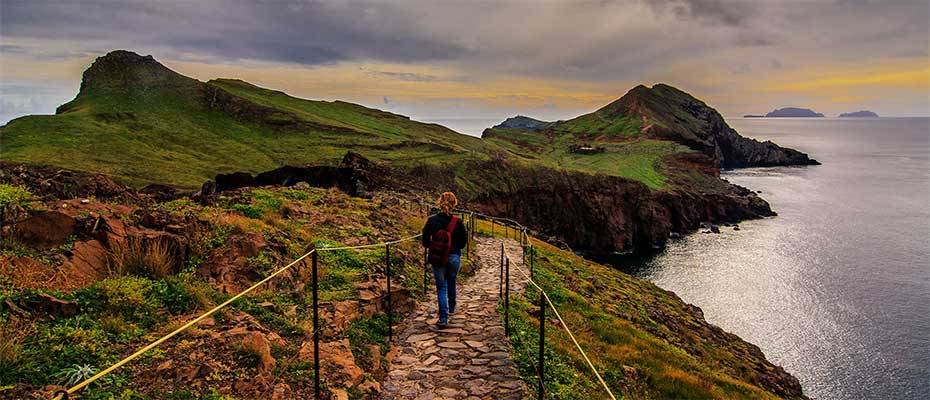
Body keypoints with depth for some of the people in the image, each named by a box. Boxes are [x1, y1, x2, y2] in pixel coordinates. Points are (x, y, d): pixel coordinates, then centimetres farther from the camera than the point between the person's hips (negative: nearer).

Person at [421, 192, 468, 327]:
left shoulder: (431, 220, -10)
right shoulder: (458, 222, -10)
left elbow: (425, 241, -7)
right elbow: (463, 242, -4)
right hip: (454, 257, 1)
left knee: (441, 287, 5)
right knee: (451, 283, 25)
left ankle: (444, 318, -4)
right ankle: (451, 308, 44)